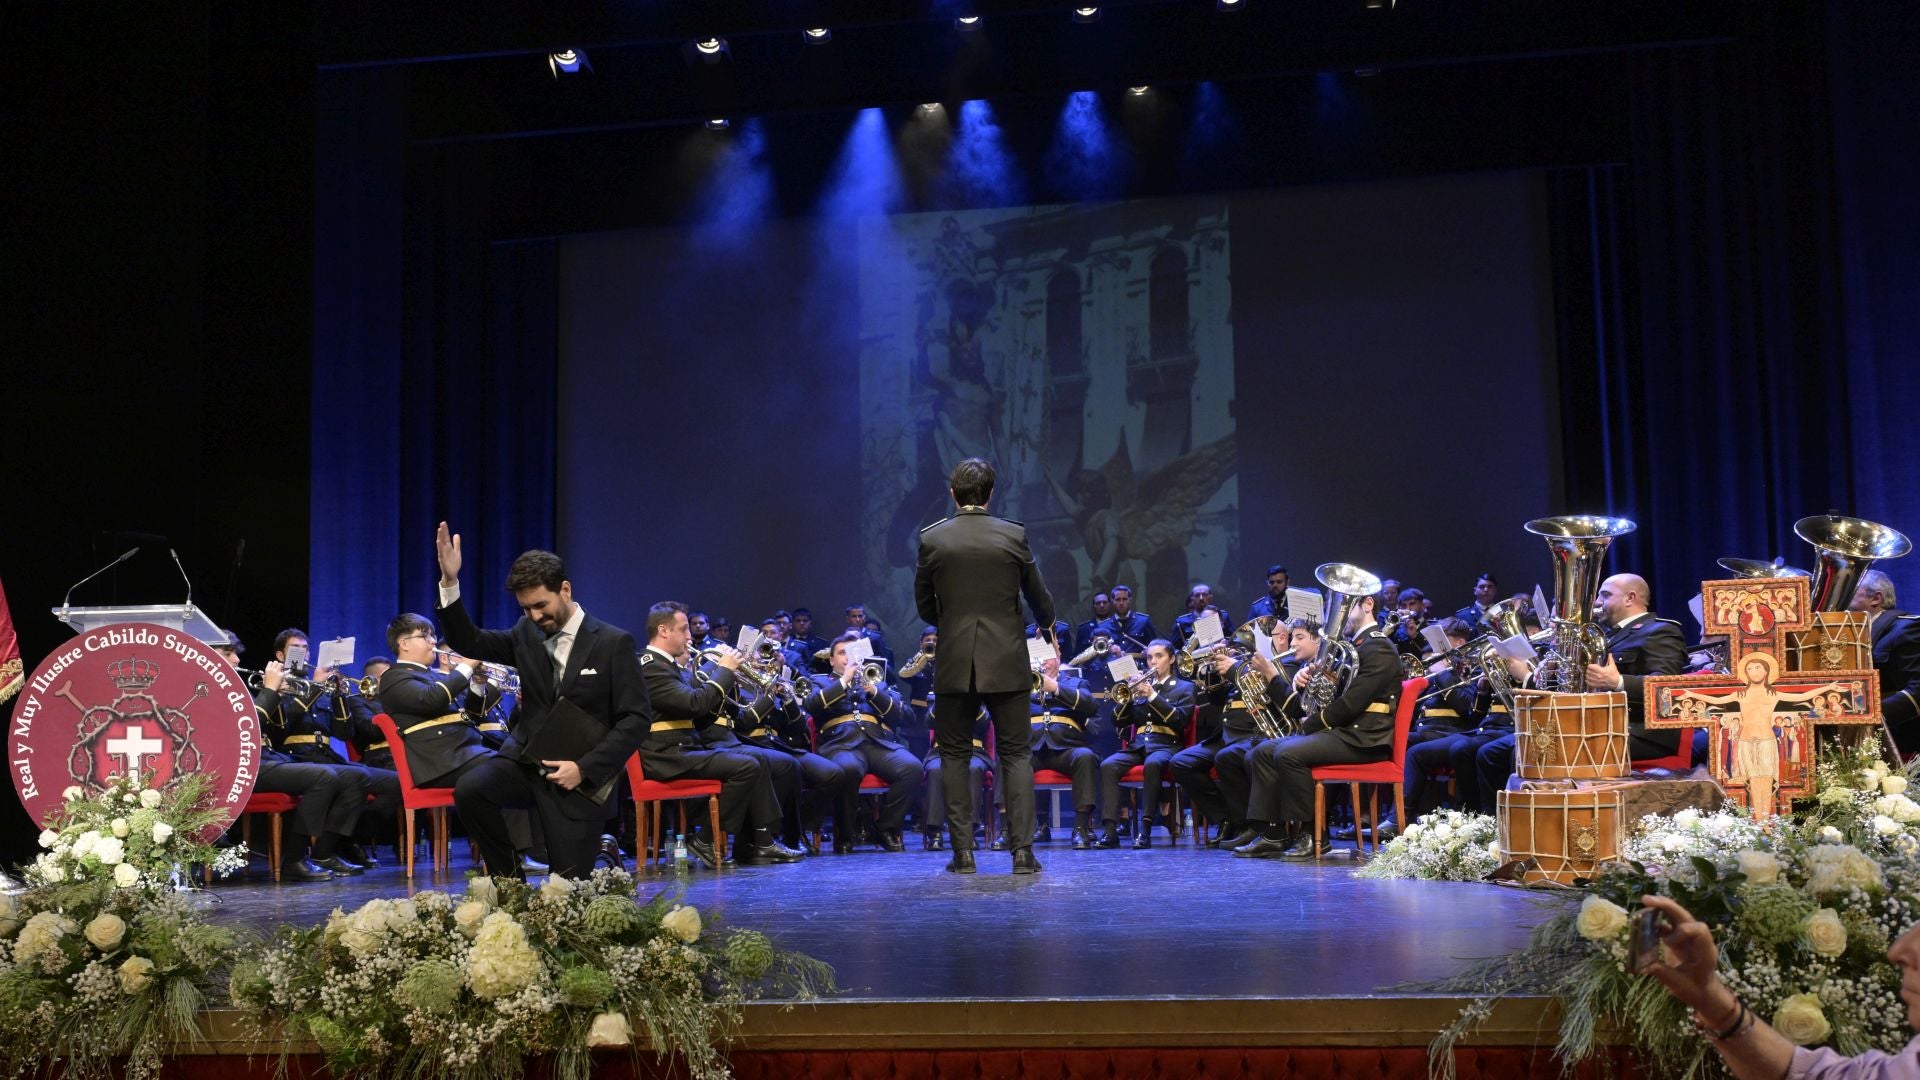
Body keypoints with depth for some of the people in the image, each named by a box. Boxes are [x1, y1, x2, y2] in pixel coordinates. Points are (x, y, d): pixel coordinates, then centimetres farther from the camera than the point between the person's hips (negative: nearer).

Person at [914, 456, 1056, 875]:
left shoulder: (931, 538, -3)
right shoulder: (1014, 535, -3)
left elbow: (925, 607, 6)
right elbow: (1039, 599, 7)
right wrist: (1046, 622, 30)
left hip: (954, 664, 0)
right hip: (1006, 663, 0)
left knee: (955, 755, 9)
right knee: (1015, 753, 7)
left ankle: (963, 852, 6)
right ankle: (1023, 849, 1)